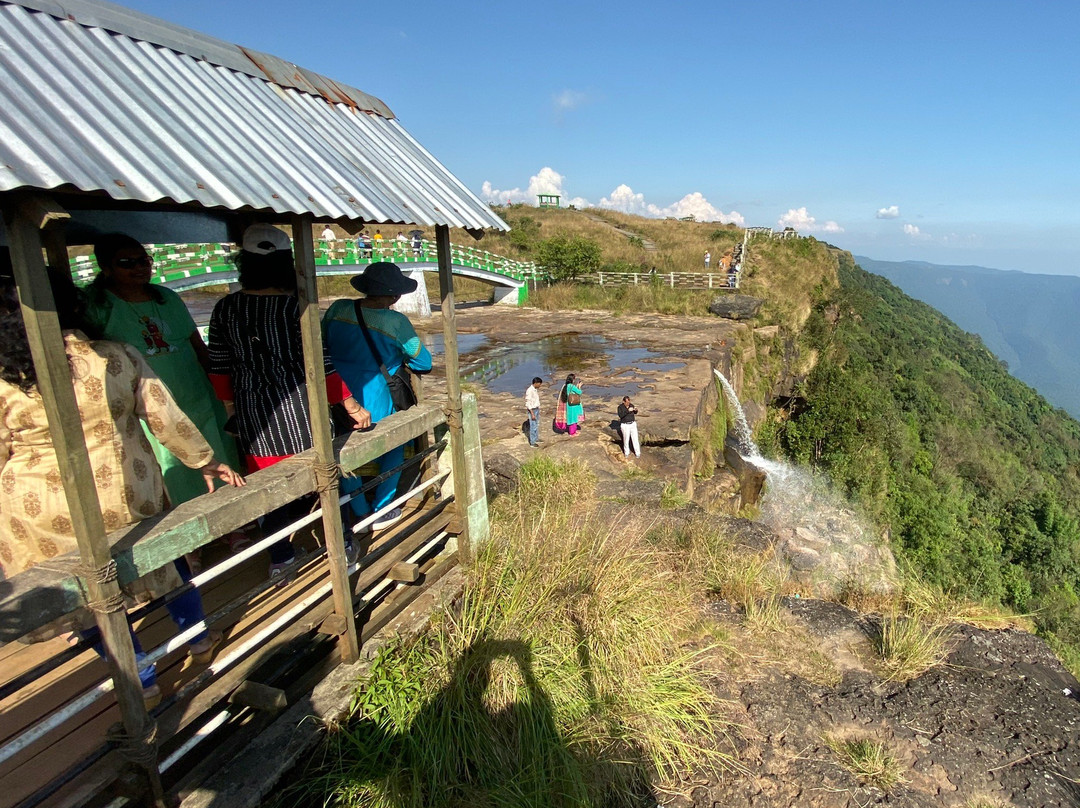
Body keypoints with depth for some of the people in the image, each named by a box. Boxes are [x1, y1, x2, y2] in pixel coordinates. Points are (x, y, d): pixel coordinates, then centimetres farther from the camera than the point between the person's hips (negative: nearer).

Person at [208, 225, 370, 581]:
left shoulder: (225, 308, -1)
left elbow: (219, 368, 6)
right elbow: (320, 365, -13)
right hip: (298, 407, -4)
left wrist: (231, 404, 21)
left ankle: (280, 560, 29)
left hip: (253, 413, 4)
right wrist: (351, 406, -5)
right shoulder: (295, 306, -15)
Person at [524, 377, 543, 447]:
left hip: (536, 409, 9)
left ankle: (536, 439, 34)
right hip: (532, 410, -9)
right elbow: (528, 403, -23)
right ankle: (532, 442, 10)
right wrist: (532, 414, -23)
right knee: (533, 426, 0)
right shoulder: (529, 391, -24)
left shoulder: (536, 389, 5)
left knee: (537, 425, 19)